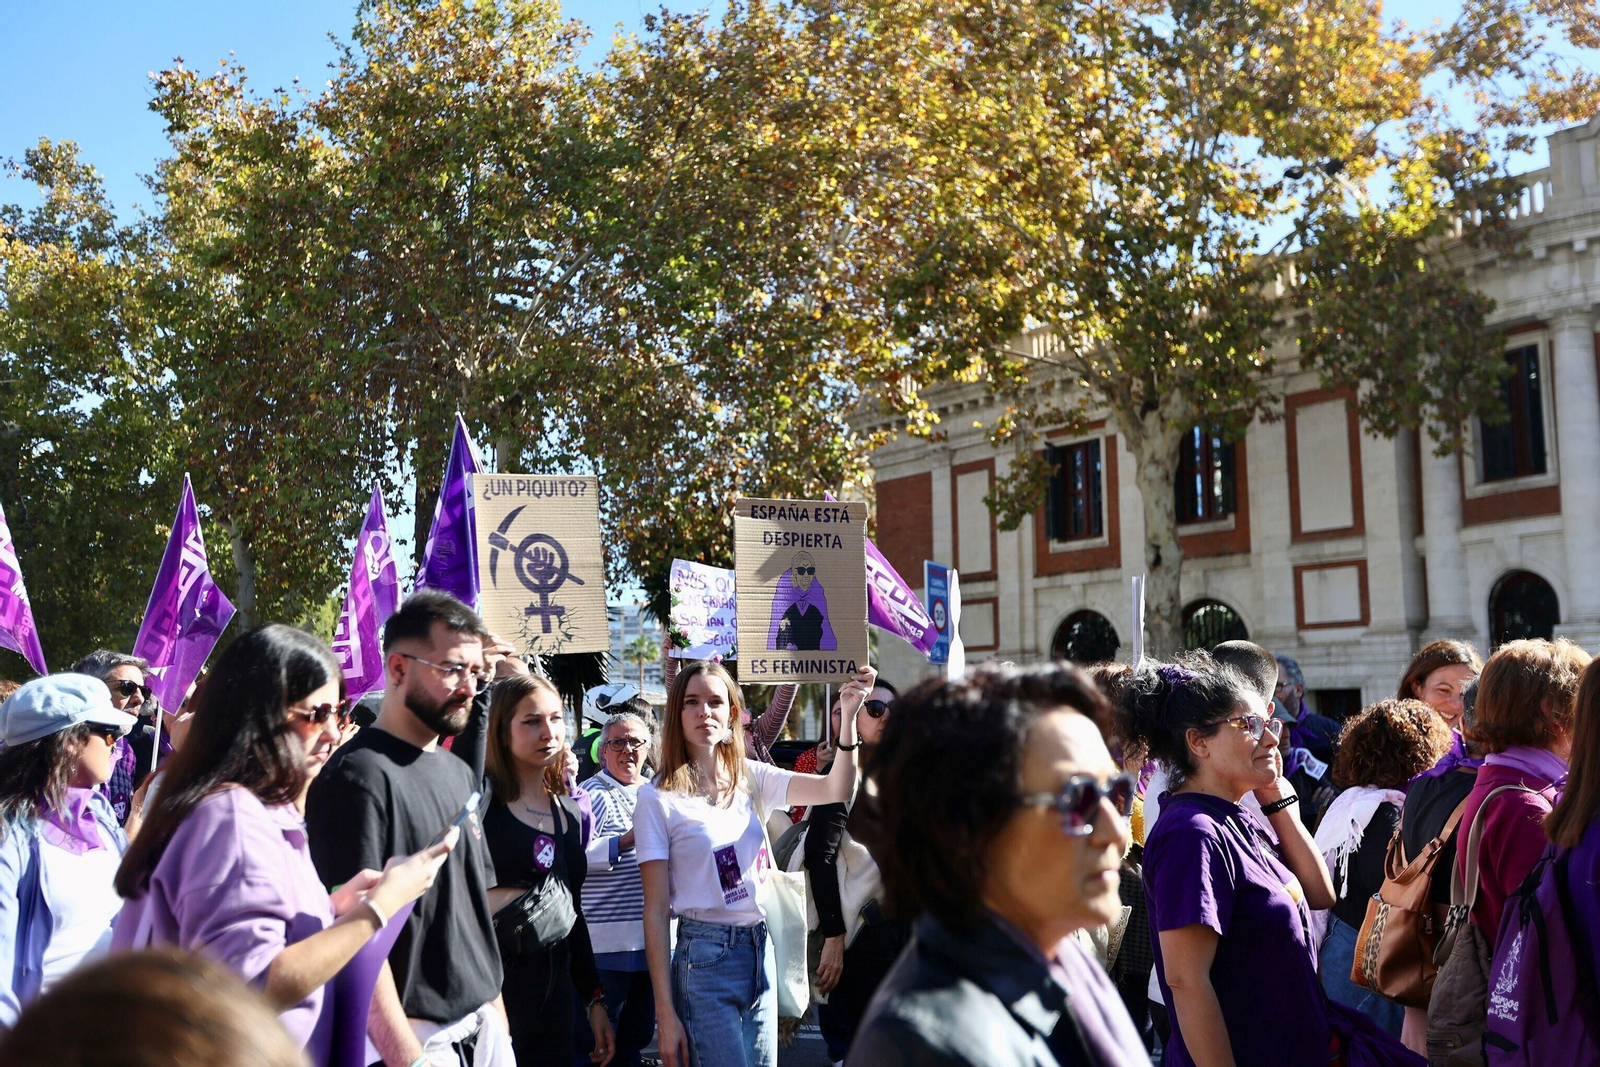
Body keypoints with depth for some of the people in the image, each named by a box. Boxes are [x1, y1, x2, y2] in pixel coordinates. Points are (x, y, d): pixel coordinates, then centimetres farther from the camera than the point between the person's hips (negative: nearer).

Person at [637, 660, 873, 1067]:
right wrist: (666, 1014, -12)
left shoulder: (750, 777, 6)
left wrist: (849, 715, -21)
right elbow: (655, 911, -9)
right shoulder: (658, 797, -8)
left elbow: (834, 790, -6)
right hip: (705, 960, -5)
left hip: (761, 951, 5)